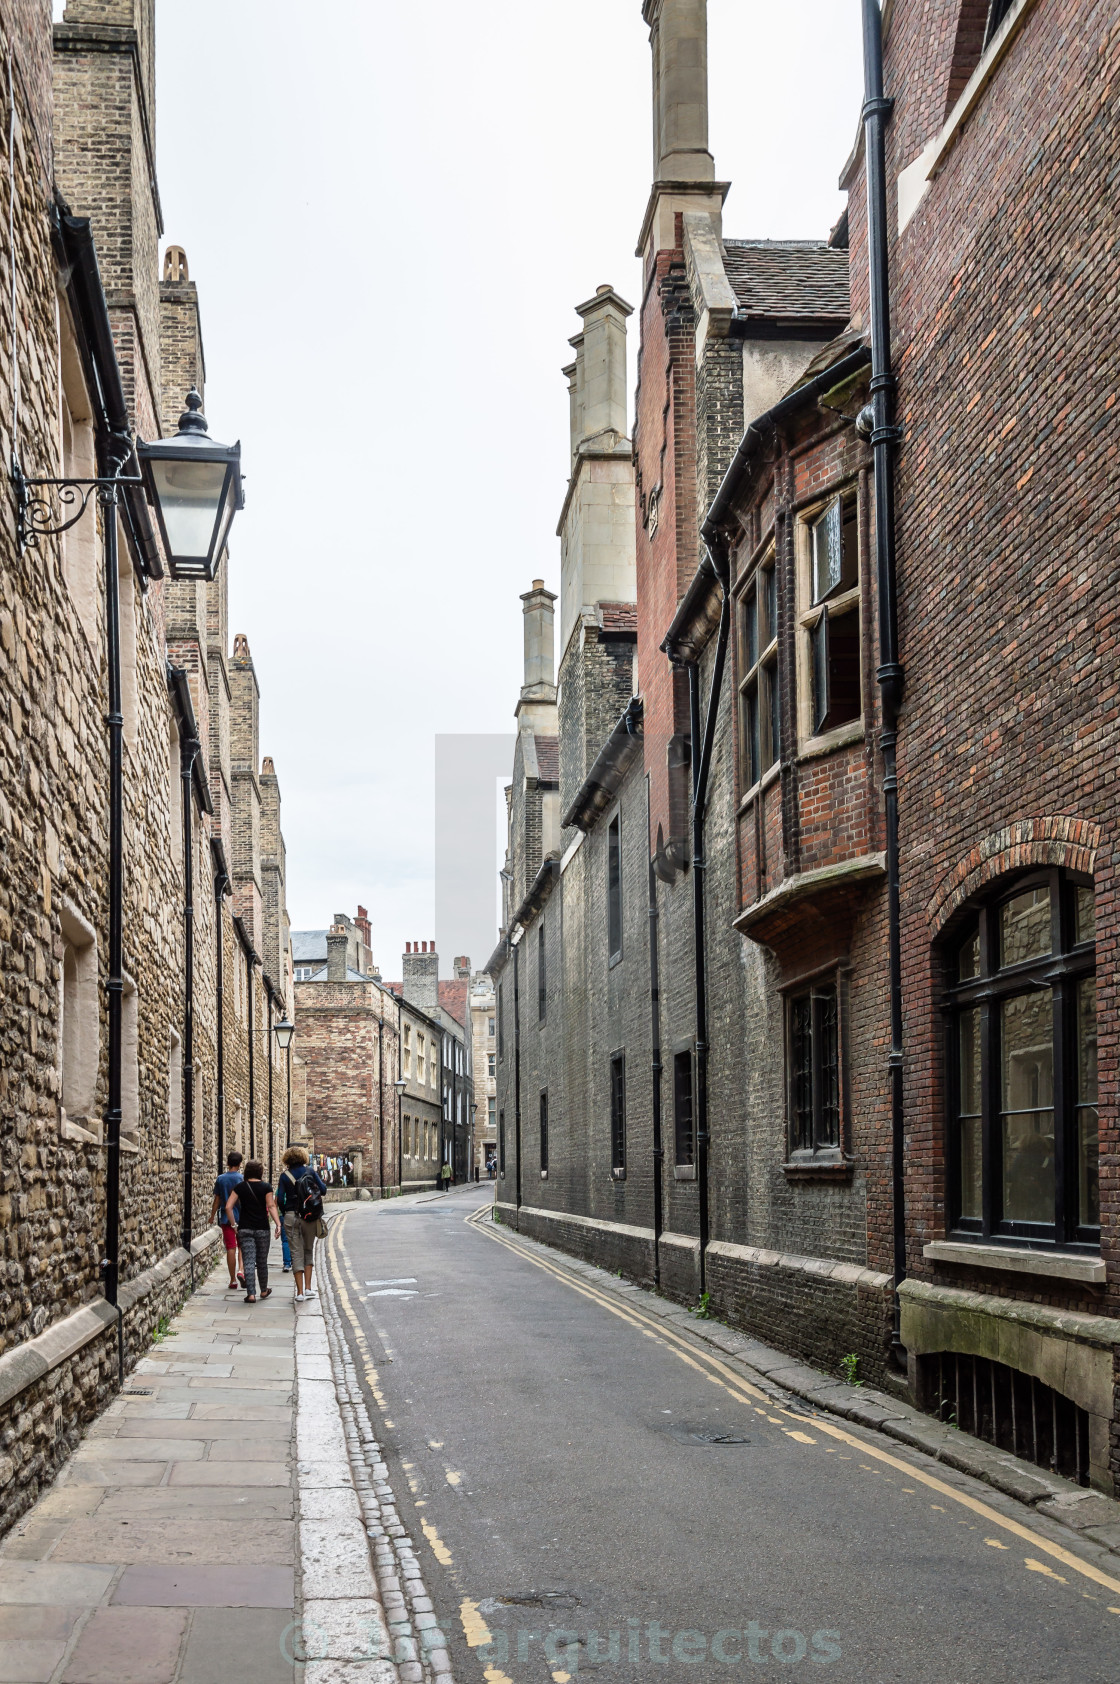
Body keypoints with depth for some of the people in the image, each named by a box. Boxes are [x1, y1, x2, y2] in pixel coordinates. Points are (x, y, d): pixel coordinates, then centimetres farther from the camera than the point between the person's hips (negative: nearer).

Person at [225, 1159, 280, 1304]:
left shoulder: (240, 1187, 2)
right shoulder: (266, 1187, -2)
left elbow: (228, 1207, -3)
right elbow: (271, 1206, -12)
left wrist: (233, 1224, 4)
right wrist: (278, 1224, -15)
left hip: (244, 1228, 0)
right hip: (262, 1229, 0)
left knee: (249, 1262, -2)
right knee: (262, 1261, 14)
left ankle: (251, 1294, -12)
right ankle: (264, 1291, 29)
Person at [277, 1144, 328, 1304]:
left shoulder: (285, 1176, -1)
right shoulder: (310, 1171, 1)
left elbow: (280, 1199, -4)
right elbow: (323, 1190, 1)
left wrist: (284, 1212, 13)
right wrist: (321, 1180, 22)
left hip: (292, 1217, -1)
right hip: (310, 1217, 1)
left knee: (297, 1253, 2)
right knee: (308, 1251, 16)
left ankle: (300, 1292, -3)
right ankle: (308, 1288, 10)